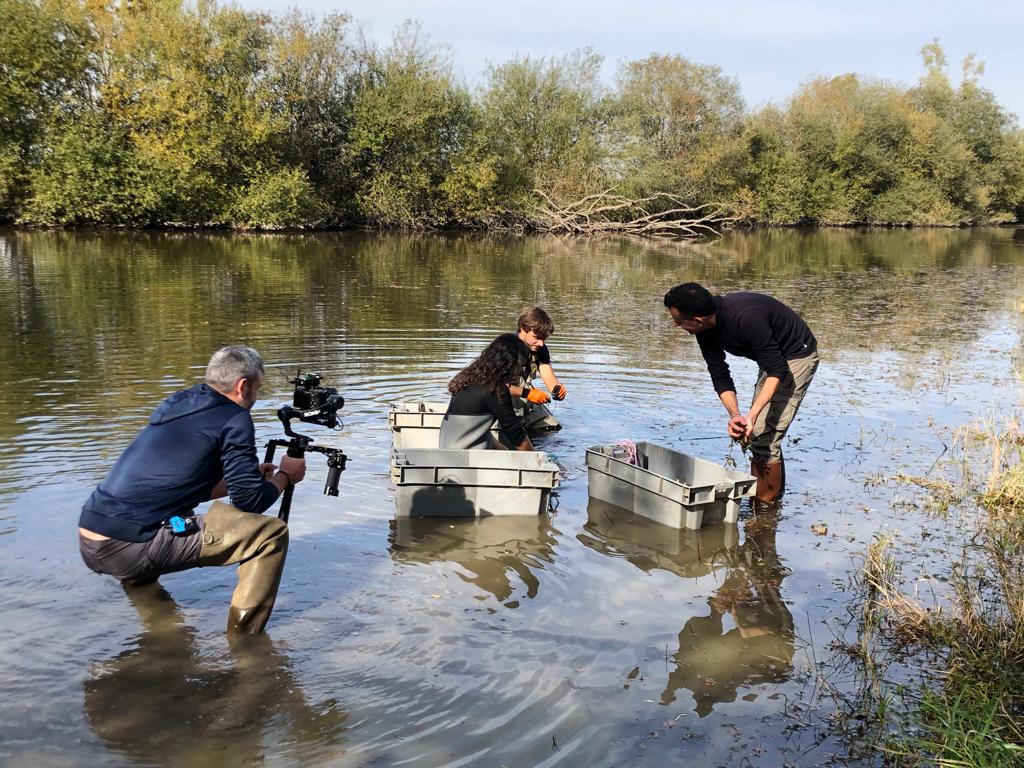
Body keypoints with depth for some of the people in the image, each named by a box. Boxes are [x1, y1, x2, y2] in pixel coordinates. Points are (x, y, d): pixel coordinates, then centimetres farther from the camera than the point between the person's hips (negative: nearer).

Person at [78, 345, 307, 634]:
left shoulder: (175, 404, 17)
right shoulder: (234, 420, -5)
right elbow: (251, 502, -4)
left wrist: (250, 475, 29)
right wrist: (284, 477, 15)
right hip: (131, 549, -9)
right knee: (272, 533, -6)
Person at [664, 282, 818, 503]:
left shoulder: (746, 318, -36)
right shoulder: (706, 330, -12)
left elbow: (777, 370, -30)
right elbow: (720, 378, -10)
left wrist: (752, 415, -36)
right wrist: (735, 415, -26)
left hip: (798, 355, -9)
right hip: (774, 358, 9)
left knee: (763, 436, -13)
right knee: (755, 433, 13)